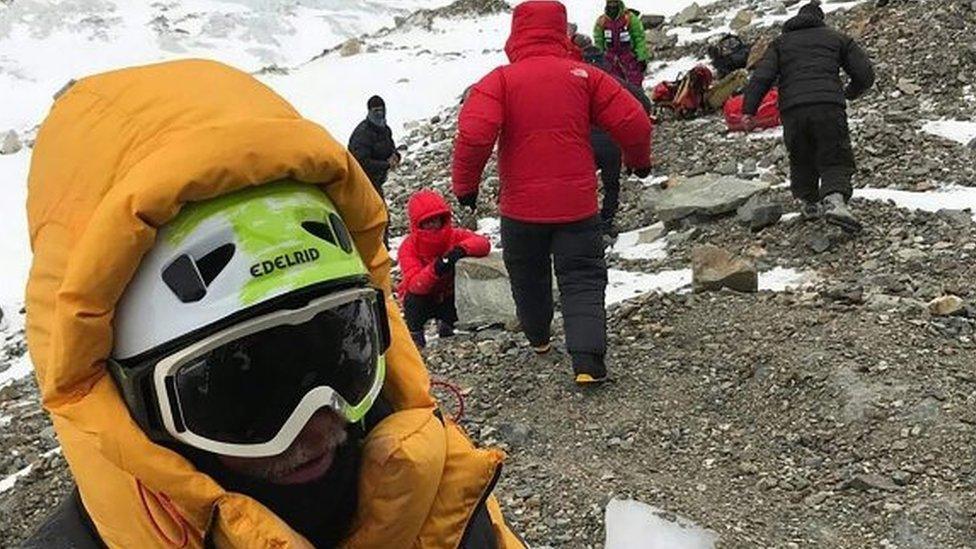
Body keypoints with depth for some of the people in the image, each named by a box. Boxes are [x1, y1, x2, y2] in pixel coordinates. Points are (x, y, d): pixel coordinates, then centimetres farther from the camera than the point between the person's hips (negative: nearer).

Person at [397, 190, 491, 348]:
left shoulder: (453, 235, -15)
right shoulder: (408, 247, -24)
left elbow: (483, 243, -30)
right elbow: (414, 285, -37)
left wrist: (462, 249, -50)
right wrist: (434, 270, -56)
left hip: (448, 298, 3)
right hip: (422, 299, -3)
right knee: (413, 299, -33)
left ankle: (446, 322, 9)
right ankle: (414, 331, -3)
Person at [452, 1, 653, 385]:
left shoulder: (500, 80, -7)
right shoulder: (584, 76, -1)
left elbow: (473, 136, -20)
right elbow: (633, 122, -2)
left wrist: (465, 185, -5)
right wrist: (639, 160, 18)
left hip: (521, 208, 0)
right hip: (577, 206, 0)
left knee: (529, 276, 22)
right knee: (582, 281, 6)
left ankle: (538, 337, 43)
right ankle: (588, 360, -9)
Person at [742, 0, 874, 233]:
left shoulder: (781, 42, 23)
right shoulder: (837, 38, 23)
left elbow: (762, 76, 6)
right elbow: (865, 75, 17)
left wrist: (749, 109, 0)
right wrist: (851, 93, 37)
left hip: (792, 110, 1)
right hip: (829, 106, -1)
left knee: (801, 159, 21)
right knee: (835, 160, 2)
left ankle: (809, 204, 24)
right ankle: (834, 201, -23)